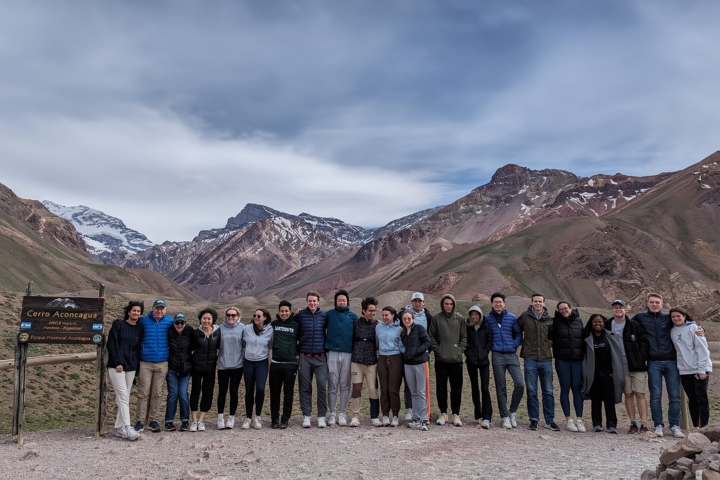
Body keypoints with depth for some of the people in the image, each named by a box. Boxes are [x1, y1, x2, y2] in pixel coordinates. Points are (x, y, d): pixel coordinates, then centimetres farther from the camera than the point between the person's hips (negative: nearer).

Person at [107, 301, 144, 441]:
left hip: (131, 367, 5)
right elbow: (112, 344, -6)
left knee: (124, 398, 5)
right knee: (123, 397, -12)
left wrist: (136, 367, 7)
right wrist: (118, 362, -13)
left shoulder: (140, 329, 11)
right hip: (116, 366, -5)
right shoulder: (118, 324, -1)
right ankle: (127, 428, -16)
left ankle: (119, 428, 11)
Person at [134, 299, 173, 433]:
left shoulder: (170, 321, 4)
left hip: (162, 363, 1)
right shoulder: (143, 321, 1)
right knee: (143, 393, -1)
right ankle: (140, 421, 5)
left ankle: (153, 420, 15)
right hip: (145, 362, -1)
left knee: (157, 393, 7)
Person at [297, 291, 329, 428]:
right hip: (304, 357, 0)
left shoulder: (324, 316, 4)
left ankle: (321, 416, 4)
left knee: (322, 386, -5)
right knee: (305, 387, 4)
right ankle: (306, 416, 13)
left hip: (320, 357, 0)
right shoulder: (300, 316, 2)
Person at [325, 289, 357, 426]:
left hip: (347, 353, 0)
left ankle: (342, 413, 9)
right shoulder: (329, 314, 6)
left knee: (345, 385, 3)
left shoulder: (353, 316, 7)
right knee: (332, 384, 1)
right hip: (332, 353, 0)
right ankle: (332, 413, 8)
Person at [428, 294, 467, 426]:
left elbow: (464, 337, 8)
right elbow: (431, 336, 2)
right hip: (441, 359, -1)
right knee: (441, 387, 6)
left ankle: (456, 414, 13)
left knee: (456, 388, 4)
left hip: (456, 359, 1)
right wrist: (437, 350, -6)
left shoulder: (460, 319, 7)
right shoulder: (436, 319, 2)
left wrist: (460, 350, -3)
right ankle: (443, 413, 16)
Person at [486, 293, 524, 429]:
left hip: (511, 355, 1)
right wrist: (490, 346, 0)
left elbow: (519, 334, 10)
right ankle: (505, 417, 12)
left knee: (520, 384, -11)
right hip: (497, 356, 0)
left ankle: (513, 411, 10)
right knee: (501, 388, 3)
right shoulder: (488, 319, 5)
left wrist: (514, 345, -4)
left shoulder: (512, 318, 6)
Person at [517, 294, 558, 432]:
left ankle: (550, 420, 15)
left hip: (546, 359, 2)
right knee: (532, 391, 3)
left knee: (548, 391, 6)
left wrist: (550, 344, 2)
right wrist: (522, 343, 4)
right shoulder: (525, 317, 1)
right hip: (530, 359, -1)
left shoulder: (549, 320, 5)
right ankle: (534, 419, 12)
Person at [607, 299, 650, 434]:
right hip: (621, 366, 2)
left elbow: (644, 341, 0)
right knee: (628, 394, 7)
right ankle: (633, 423, 12)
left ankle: (644, 424, -1)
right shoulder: (608, 326, 5)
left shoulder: (634, 325, -1)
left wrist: (642, 358, -10)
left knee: (640, 394, -3)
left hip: (637, 365, -2)